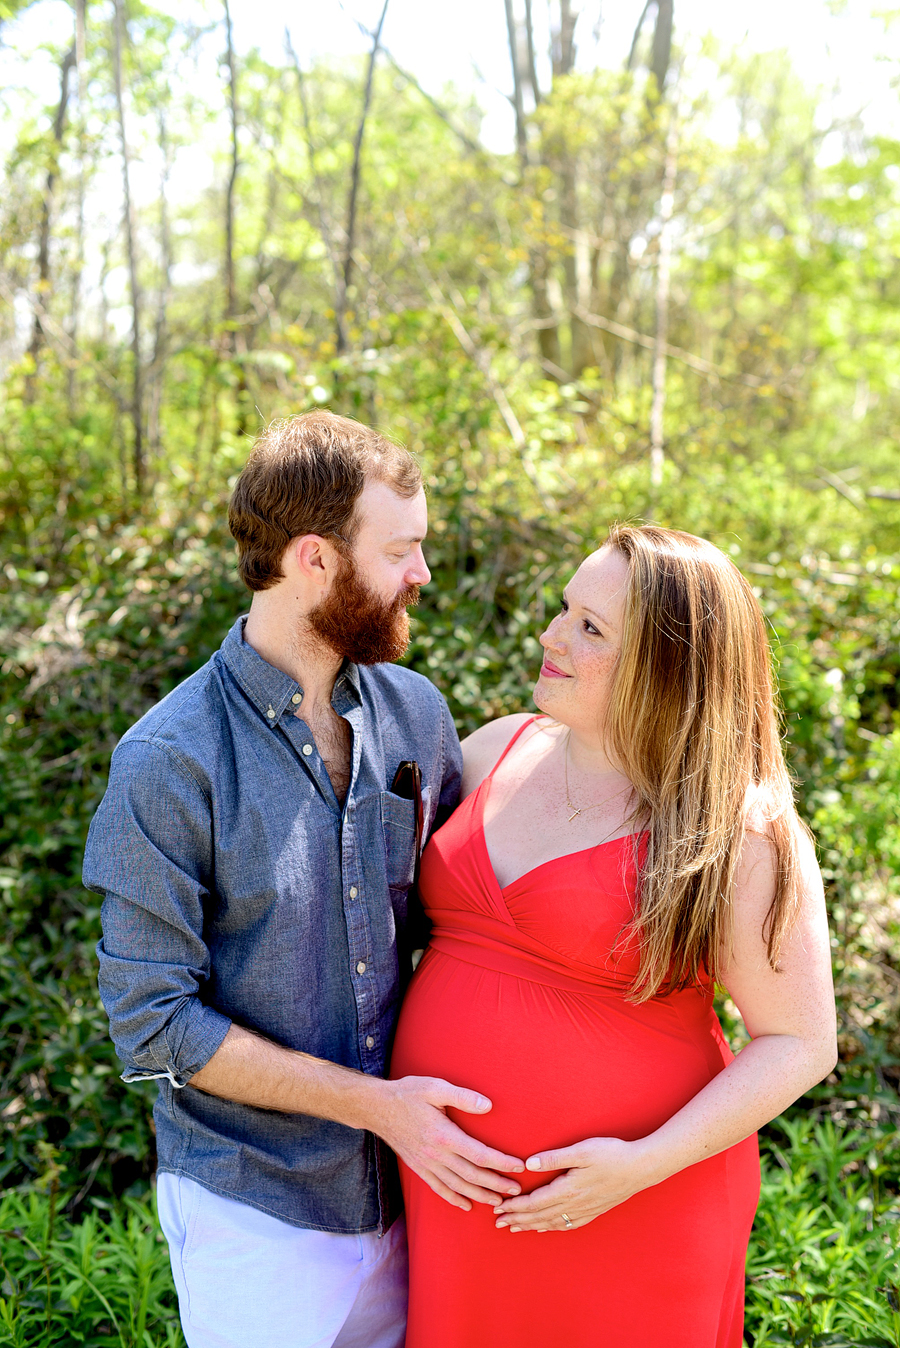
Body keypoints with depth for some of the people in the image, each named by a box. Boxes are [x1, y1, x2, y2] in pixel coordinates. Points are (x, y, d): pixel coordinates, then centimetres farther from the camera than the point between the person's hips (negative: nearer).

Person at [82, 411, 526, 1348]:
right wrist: (373, 1102, -19)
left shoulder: (415, 712, -2)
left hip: (408, 1184, 5)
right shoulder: (169, 762, -18)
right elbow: (152, 1020, -16)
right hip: (254, 1206, -5)